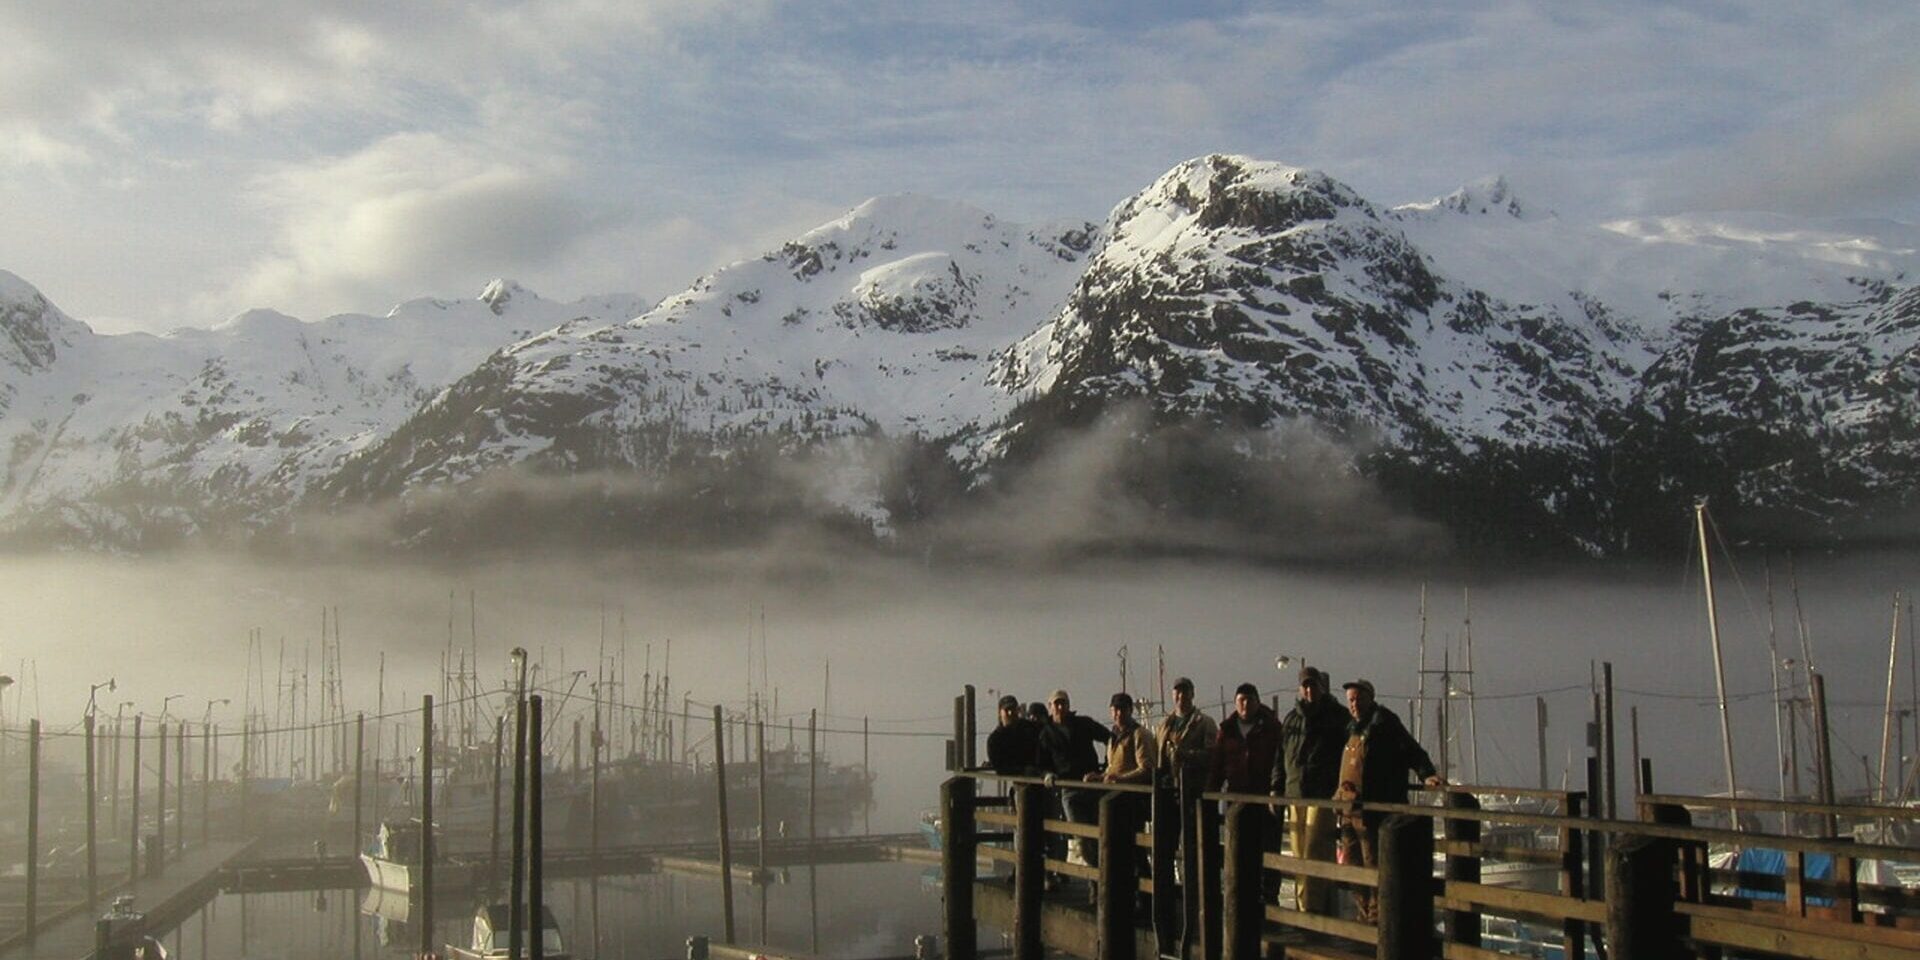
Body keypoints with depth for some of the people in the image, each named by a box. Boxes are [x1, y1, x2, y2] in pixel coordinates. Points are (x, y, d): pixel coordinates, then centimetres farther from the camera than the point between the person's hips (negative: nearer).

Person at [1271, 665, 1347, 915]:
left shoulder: (1336, 717, 3)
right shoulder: (1291, 719, 16)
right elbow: (1280, 755, 21)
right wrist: (1277, 788, 12)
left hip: (1324, 794, -5)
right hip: (1295, 794, 5)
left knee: (1314, 854, -12)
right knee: (1299, 855, 5)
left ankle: (1311, 908, -13)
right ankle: (1304, 906, 11)